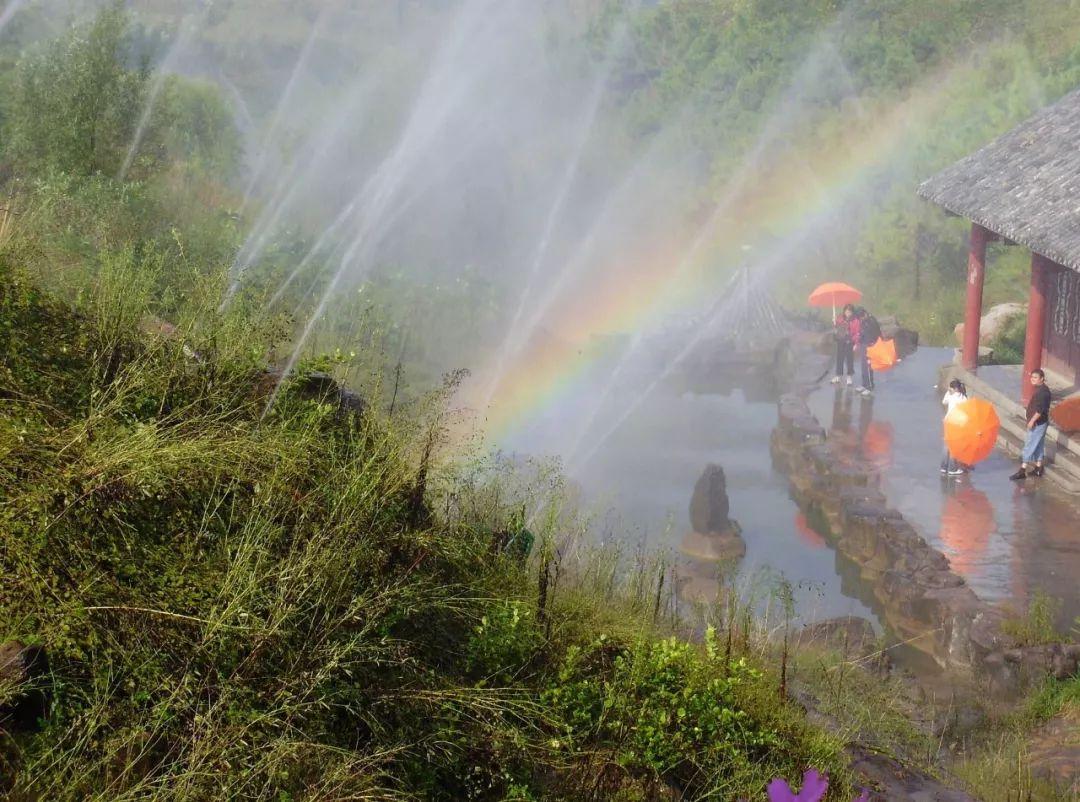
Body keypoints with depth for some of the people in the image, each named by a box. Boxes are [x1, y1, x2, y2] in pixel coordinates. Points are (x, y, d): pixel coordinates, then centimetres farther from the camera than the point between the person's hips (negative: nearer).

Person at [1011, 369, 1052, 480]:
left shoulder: (1043, 391, -21)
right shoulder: (1039, 389, 10)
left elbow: (1040, 409, -26)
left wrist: (1032, 421, -23)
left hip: (1038, 423, -10)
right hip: (1038, 423, 10)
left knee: (1029, 446, -7)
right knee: (1038, 446, 16)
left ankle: (1022, 471, -6)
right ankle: (1038, 469, 23)